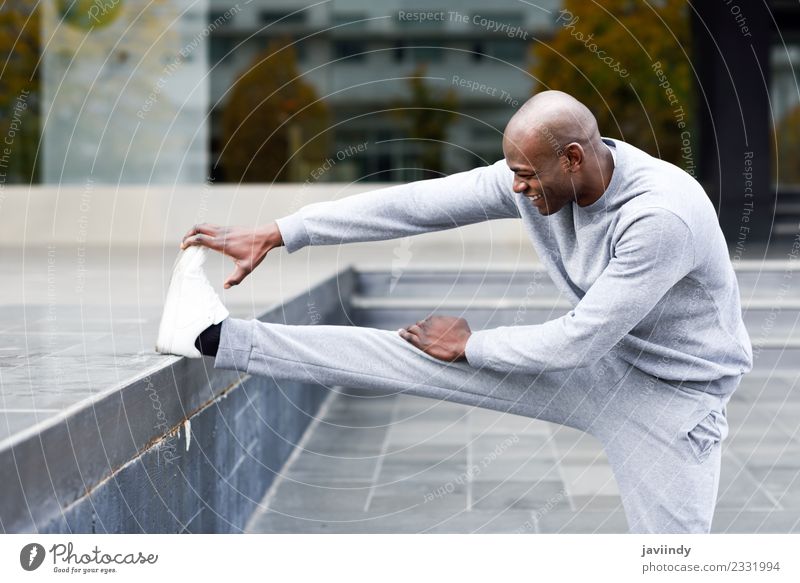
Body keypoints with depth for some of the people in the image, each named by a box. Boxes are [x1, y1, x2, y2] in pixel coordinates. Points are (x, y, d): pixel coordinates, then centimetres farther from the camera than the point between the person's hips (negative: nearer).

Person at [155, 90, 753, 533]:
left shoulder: (664, 214, -33)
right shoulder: (538, 176, -12)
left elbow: (578, 340, -28)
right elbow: (413, 204, -11)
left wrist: (470, 346, -14)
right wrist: (275, 235, -11)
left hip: (673, 391, -5)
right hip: (595, 358, 5)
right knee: (427, 355, -5)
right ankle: (217, 338, -6)